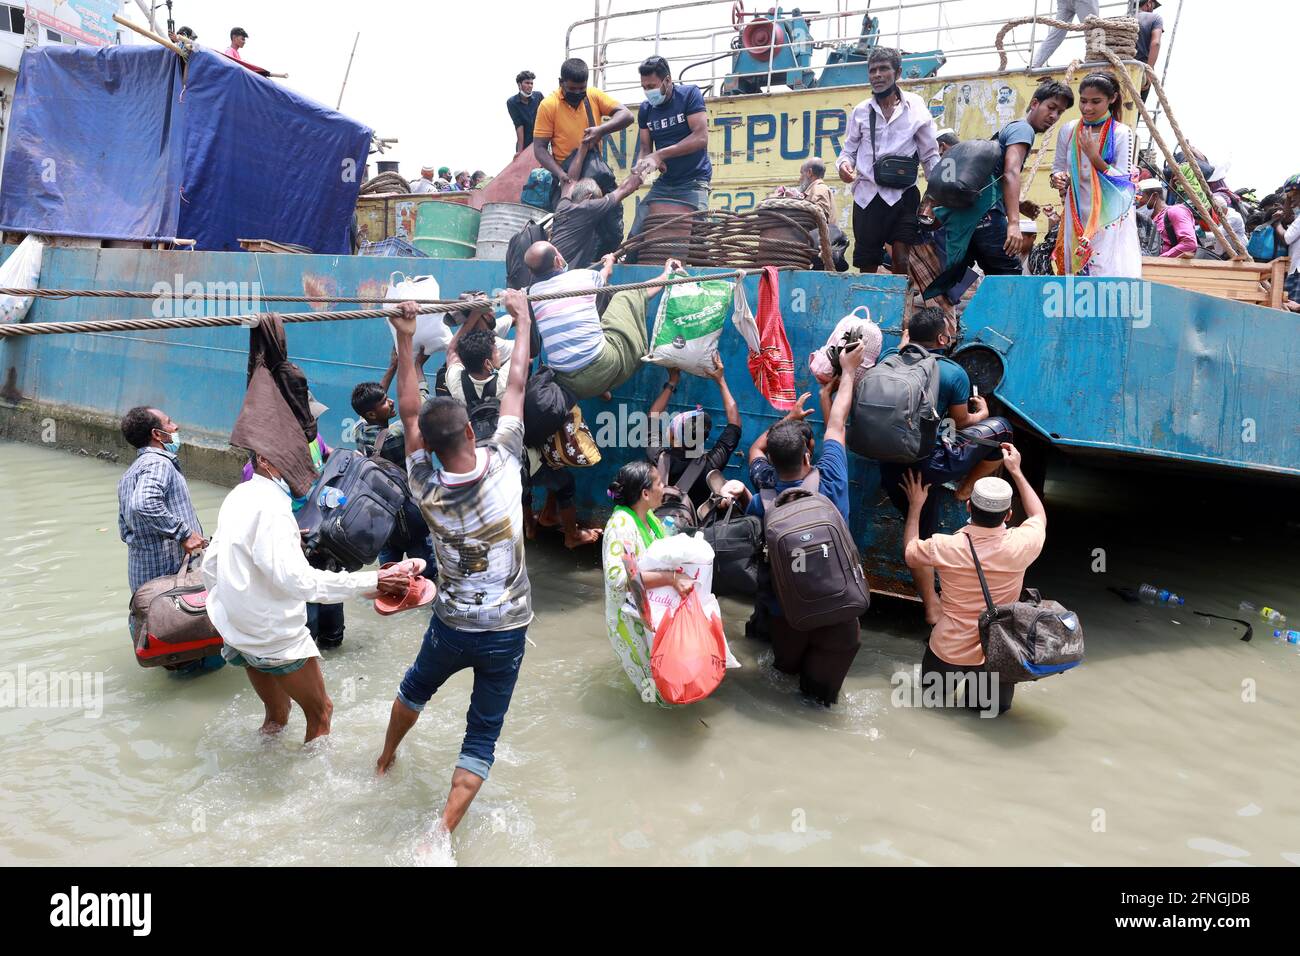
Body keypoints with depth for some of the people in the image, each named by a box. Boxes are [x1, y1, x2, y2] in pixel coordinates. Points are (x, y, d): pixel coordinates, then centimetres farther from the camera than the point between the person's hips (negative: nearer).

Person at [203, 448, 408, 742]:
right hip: (275, 637, -9)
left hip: (235, 628, 9)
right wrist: (373, 581, -34)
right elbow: (297, 579, -34)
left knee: (276, 714, 24)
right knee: (320, 712, 8)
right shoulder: (271, 507, -24)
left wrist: (224, 605, 28)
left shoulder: (238, 496, 4)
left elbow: (210, 564, 12)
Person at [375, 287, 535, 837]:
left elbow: (409, 414, -4)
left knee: (416, 689, 32)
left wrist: (405, 342, -1)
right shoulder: (503, 465, -20)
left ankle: (386, 760, 56)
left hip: (451, 626, 2)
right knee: (482, 738, 8)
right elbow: (515, 386, -9)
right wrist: (523, 320, 3)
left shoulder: (426, 489, -15)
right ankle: (441, 836, -1)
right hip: (506, 631, -2)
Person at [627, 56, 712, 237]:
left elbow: (701, 138, -20)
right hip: (663, 183, 5)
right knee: (635, 236, -1)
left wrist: (660, 155, -25)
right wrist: (641, 165, -19)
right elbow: (644, 148, 7)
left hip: (693, 182, -5)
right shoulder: (645, 110, 6)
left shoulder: (689, 95, -9)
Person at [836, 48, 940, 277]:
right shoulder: (861, 111, 9)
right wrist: (844, 163, -10)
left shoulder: (916, 107, 4)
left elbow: (930, 156, 6)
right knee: (867, 266, 6)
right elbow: (849, 149, 14)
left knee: (902, 261, -13)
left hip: (903, 194, -2)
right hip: (867, 195, 2)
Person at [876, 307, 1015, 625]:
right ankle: (967, 488, 27)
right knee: (1000, 428, 11)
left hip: (891, 466, 5)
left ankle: (931, 609, 28)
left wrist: (906, 339, 45)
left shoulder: (889, 358, 2)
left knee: (920, 533, 20)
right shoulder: (954, 373, -8)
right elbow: (960, 423, 6)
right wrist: (982, 413, 28)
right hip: (931, 464, -5)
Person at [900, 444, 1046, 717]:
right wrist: (1016, 472, 12)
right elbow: (1039, 516, 6)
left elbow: (910, 553, 1)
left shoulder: (945, 547, -24)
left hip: (947, 652, 0)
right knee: (998, 704, 28)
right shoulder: (1020, 546, -20)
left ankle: (947, 684, 11)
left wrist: (915, 505, 10)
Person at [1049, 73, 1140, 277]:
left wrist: (1094, 156, -19)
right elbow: (1058, 166, 14)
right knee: (1078, 272, 1)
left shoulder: (1121, 133, -6)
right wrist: (1059, 178, -9)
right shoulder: (1068, 130, 3)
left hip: (1110, 218, -3)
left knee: (1112, 272, -10)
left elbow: (1123, 180, -9)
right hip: (1078, 216, 3)